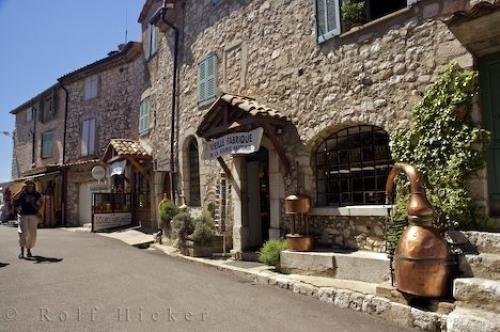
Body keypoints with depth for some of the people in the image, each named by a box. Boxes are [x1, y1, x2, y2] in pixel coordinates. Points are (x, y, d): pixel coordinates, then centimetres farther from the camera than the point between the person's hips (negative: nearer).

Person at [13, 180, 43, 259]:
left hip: (33, 216, 3)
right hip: (23, 215, -2)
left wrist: (38, 209, 8)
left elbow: (41, 202, 22)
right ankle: (22, 251, -7)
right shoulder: (22, 193, 1)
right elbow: (14, 198, -18)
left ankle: (29, 250, 21)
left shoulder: (36, 194, 7)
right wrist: (22, 190, -18)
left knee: (32, 234, 5)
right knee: (23, 233, -13)